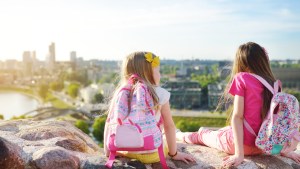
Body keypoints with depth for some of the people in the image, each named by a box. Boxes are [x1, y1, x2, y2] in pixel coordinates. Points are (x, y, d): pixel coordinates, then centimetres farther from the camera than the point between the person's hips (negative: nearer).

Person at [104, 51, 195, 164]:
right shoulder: (160, 93, -10)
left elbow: (109, 123, -1)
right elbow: (169, 126, -5)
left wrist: (108, 150, 7)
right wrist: (174, 153, 4)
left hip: (127, 151, 3)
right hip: (151, 153, -3)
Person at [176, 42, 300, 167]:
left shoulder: (241, 78, -11)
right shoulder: (272, 83, 3)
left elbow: (237, 116, -16)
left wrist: (239, 154, -18)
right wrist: (284, 150, 8)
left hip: (243, 143, -6)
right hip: (262, 146, 6)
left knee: (201, 135, 21)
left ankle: (178, 135, 47)